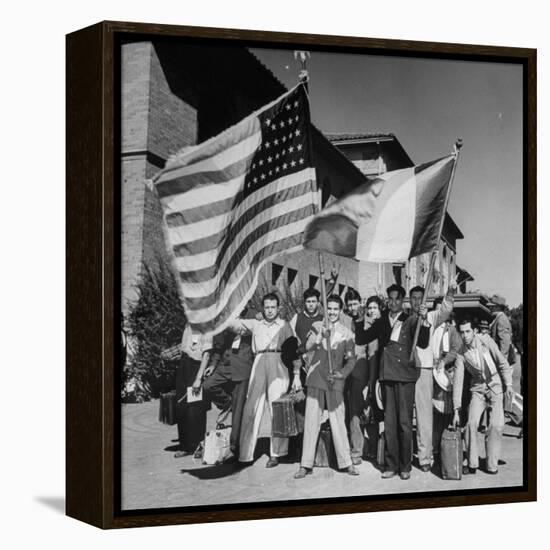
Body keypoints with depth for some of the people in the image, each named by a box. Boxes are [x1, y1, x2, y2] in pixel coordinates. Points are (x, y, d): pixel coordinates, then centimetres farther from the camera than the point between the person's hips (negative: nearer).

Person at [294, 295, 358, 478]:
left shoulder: (346, 334, 6)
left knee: (338, 422, -2)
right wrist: (321, 335, -25)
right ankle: (306, 464, 5)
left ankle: (346, 462, 7)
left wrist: (341, 374, -11)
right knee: (311, 421, 1)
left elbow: (351, 360, 5)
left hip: (335, 381, -1)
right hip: (315, 380, 1)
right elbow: (308, 347, -9)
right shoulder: (317, 327, 7)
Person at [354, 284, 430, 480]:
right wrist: (363, 325, -7)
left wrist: (423, 320, -22)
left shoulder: (411, 320, 2)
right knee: (389, 422, 5)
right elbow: (360, 340, 12)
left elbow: (423, 344, -9)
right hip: (387, 375, 3)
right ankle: (391, 465, 11)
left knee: (404, 422, -1)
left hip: (405, 375, -3)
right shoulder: (381, 322, 12)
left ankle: (405, 466, 7)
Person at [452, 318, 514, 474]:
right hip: (478, 389, 1)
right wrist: (456, 410, -10)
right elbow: (458, 381, -9)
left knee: (496, 425, -13)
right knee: (471, 423, -14)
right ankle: (472, 464, -2)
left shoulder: (485, 341, -15)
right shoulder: (461, 353, -11)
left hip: (496, 387, -1)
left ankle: (492, 465, 0)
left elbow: (503, 363, -5)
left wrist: (508, 384, -6)